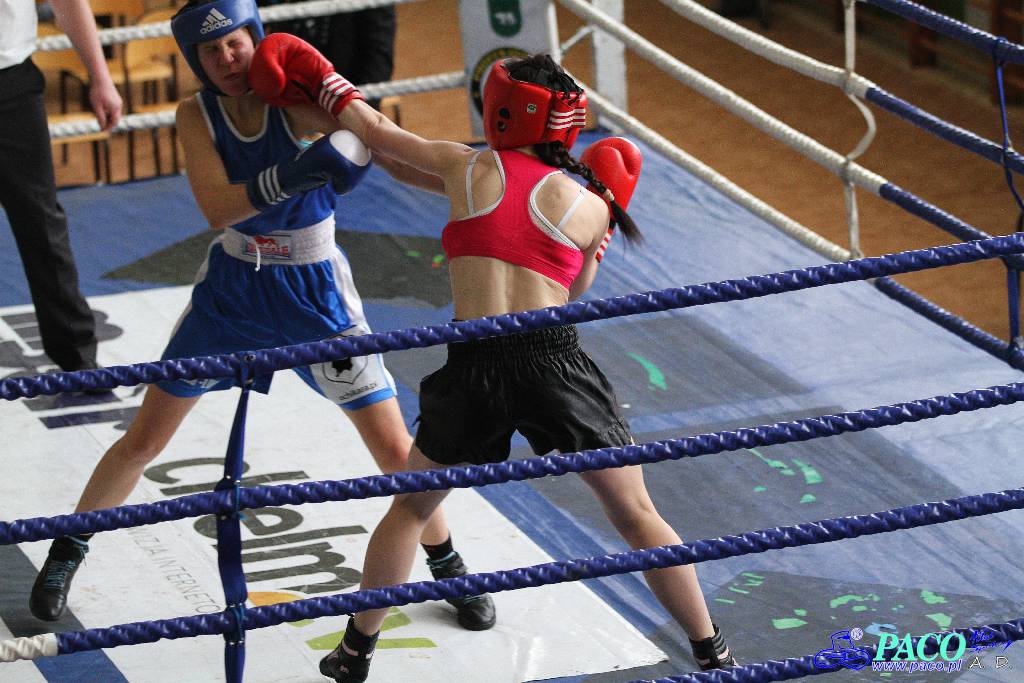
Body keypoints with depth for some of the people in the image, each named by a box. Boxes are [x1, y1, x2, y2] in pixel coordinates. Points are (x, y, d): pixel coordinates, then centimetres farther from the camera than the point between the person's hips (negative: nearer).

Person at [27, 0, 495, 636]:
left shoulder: (291, 96, -19)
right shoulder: (196, 115, -12)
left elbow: (363, 132, -37)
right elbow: (217, 207, -27)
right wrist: (286, 178, -43)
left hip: (315, 290, -2)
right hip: (233, 286, 2)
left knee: (396, 450, -1)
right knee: (144, 440, 7)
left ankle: (448, 565, 22)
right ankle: (69, 550, 28)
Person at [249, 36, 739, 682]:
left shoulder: (466, 167, 8)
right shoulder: (588, 204, 7)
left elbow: (376, 132, 22)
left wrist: (326, 84, 38)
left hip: (474, 365, 1)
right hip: (556, 361, -1)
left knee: (411, 506, 23)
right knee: (637, 515, 13)